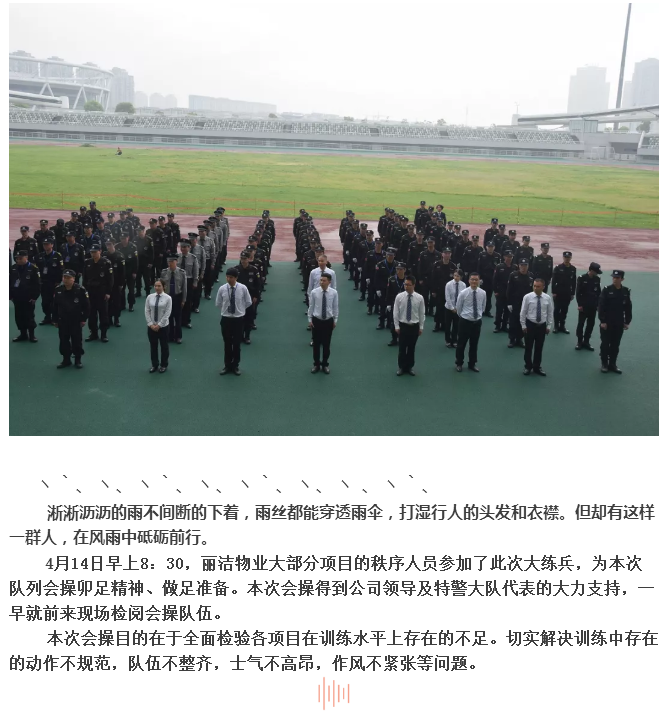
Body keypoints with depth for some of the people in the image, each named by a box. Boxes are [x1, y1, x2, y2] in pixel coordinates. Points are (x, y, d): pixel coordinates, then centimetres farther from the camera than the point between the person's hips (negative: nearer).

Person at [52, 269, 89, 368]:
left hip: (76, 321, -3)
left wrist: (84, 319, -8)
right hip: (62, 321, 3)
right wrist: (55, 320, 6)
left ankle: (77, 360, 19)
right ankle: (66, 359, 22)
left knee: (77, 341, 6)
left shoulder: (80, 290, -14)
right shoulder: (58, 290, -4)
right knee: (63, 341, 9)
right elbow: (55, 306, 5)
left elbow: (86, 306, -8)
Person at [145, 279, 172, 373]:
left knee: (164, 346, 12)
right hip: (151, 326, 3)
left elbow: (167, 314, -13)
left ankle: (163, 365, 30)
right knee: (153, 346, 13)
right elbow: (147, 311, -2)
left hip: (163, 326, -2)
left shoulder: (167, 298, -11)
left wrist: (159, 325, -15)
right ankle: (154, 365, 29)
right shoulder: (150, 297, -3)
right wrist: (151, 324, -10)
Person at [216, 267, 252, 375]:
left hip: (239, 319, -1)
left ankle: (235, 365, 26)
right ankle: (227, 365, 27)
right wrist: (226, 308, 6)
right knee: (227, 343, 13)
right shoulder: (222, 289, -9)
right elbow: (218, 303, 6)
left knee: (237, 343, 10)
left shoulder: (243, 288, -12)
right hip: (226, 319, 1)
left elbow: (248, 302, 2)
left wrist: (240, 308, 7)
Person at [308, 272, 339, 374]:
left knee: (327, 344, 11)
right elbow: (311, 307, -1)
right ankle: (316, 364, 27)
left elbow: (335, 307, -1)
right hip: (316, 320, 0)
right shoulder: (314, 292, -11)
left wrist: (335, 320, 2)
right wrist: (310, 319, 0)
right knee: (316, 343, 11)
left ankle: (325, 364, 28)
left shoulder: (334, 292, -10)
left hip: (328, 321, 0)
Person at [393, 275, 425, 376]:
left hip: (414, 326, 0)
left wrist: (421, 327, 1)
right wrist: (396, 326, -4)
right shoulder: (399, 296, -7)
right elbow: (396, 312, -2)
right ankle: (401, 367, 21)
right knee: (402, 348, 6)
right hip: (403, 325, 0)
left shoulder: (419, 298, -6)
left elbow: (422, 313, 1)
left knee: (411, 348, 11)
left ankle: (410, 367, 26)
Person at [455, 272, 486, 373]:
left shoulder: (483, 293, -4)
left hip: (477, 322, 3)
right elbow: (458, 308, 2)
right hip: (465, 322, -3)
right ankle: (459, 364, 25)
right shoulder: (463, 293, -13)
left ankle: (472, 364, 29)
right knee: (461, 344, 8)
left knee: (474, 344, 14)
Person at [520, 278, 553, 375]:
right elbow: (523, 312, -5)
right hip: (530, 325, -2)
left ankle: (537, 367, 26)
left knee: (539, 348, 12)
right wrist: (523, 325, -6)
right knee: (528, 347, 7)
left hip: (542, 326, 2)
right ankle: (528, 366, 23)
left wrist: (549, 326, 2)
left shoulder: (548, 298, -5)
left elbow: (550, 313, 3)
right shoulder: (527, 297, -11)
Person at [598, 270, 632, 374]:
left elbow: (628, 308, 7)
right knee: (605, 344, 4)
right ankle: (604, 364, 16)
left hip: (619, 324, 3)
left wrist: (627, 322, 4)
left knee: (615, 345, 10)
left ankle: (612, 364, 21)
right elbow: (601, 306, -10)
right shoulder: (606, 290, -8)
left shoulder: (626, 291, 2)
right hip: (607, 323, -3)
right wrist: (602, 321, -14)